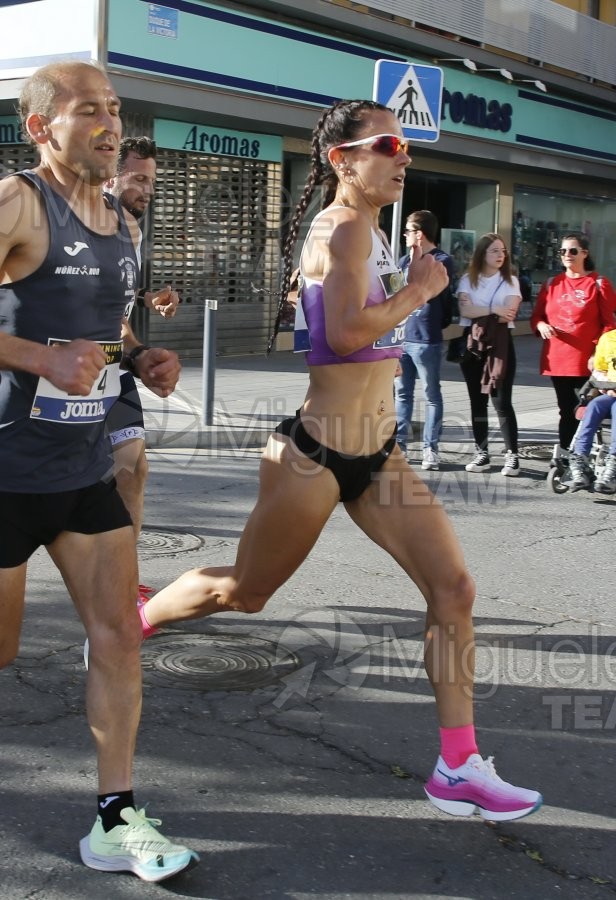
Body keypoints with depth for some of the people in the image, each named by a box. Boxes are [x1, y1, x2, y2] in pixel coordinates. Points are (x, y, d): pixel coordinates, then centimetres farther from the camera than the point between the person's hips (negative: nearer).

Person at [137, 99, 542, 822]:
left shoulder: (368, 232, 12)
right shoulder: (346, 227, -16)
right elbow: (347, 332, -30)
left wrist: (413, 289, 11)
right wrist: (419, 290, -16)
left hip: (375, 458, 9)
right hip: (317, 457, -8)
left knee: (453, 589, -2)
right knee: (244, 590, 10)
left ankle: (458, 768, 5)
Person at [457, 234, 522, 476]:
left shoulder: (510, 281, 5)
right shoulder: (468, 280, 6)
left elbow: (509, 313, -10)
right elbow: (464, 310, -10)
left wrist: (479, 314, -9)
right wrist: (494, 310, -14)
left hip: (500, 345, -2)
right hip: (472, 345, 2)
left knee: (502, 401, -6)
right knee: (477, 400, 5)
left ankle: (511, 455, -3)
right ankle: (482, 453, 11)